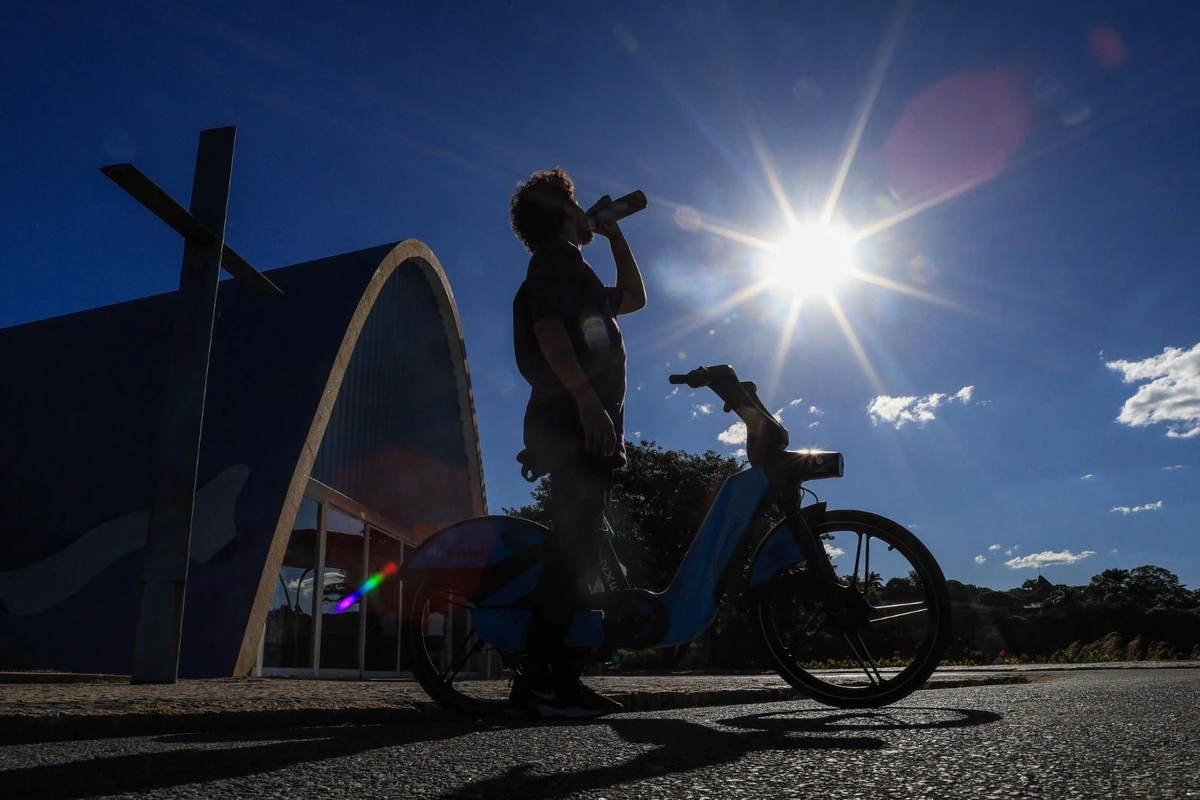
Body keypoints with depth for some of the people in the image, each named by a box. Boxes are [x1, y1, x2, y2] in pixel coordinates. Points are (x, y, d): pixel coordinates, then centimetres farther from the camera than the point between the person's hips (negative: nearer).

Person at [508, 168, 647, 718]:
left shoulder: (572, 269, 31)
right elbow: (548, 329, -15)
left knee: (580, 550, 6)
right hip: (575, 424, -10)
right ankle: (539, 679, -20)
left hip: (579, 428, 10)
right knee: (574, 547, -18)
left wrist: (615, 234, 39)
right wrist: (588, 399, -25)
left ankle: (565, 676, 8)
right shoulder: (558, 255, 1)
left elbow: (634, 296, 42)